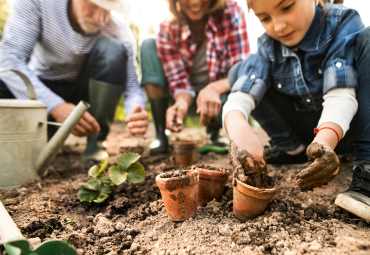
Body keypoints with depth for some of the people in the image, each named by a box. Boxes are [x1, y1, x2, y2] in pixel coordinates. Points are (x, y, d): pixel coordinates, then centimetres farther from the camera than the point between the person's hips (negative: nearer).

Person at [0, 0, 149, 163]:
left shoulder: (119, 32, -18)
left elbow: (132, 86, -19)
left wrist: (136, 113, -43)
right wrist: (55, 106, -40)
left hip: (84, 93, 0)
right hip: (39, 89, 0)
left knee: (112, 48, -26)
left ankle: (95, 142, -16)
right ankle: (47, 135, -1)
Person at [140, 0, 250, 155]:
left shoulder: (231, 13, -18)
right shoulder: (168, 29, -15)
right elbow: (180, 81, -17)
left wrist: (214, 88, -43)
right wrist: (182, 102, -39)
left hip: (219, 94, -1)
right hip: (187, 97, 2)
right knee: (149, 46, -16)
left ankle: (213, 132, 3)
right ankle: (160, 135, -15)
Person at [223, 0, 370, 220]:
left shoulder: (344, 23, -16)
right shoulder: (269, 47, -8)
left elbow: (340, 94, -29)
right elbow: (241, 95, -23)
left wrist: (326, 140, -47)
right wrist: (237, 125, -44)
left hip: (345, 125, -2)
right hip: (312, 132, 3)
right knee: (241, 71, -8)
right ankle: (293, 149, 0)